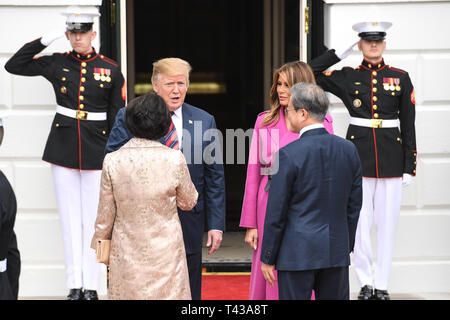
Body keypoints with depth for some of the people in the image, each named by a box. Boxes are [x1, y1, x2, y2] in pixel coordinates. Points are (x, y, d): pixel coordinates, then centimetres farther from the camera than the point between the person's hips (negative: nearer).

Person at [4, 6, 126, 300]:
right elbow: (14, 66, 3)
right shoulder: (56, 64, 4)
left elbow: (118, 116, 3)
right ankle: (75, 285, 10)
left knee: (93, 219, 3)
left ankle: (91, 286, 10)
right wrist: (44, 41, -4)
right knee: (70, 219, 5)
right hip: (63, 149, 1)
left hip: (97, 152, -1)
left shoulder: (111, 70, 1)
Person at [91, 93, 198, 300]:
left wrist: (100, 242, 15)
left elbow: (105, 215, -3)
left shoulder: (112, 162, -12)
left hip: (126, 254, 1)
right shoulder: (174, 159, -15)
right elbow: (188, 202, 2)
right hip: (166, 252, -1)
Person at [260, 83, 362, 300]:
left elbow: (276, 211, -10)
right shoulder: (348, 150, 3)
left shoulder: (289, 154, -13)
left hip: (298, 253, -5)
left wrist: (267, 257, -1)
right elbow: (354, 206, 9)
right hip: (337, 251, 5)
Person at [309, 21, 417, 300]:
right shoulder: (348, 77, 6)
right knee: (360, 222, 0)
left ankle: (382, 285, 11)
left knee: (387, 222, 3)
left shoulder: (400, 78, 6)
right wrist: (340, 52, 2)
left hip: (391, 158, 0)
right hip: (358, 155, 0)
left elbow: (409, 124, 6)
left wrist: (409, 166, 2)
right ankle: (366, 283, 11)